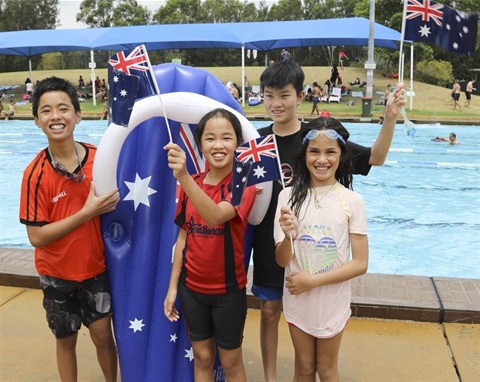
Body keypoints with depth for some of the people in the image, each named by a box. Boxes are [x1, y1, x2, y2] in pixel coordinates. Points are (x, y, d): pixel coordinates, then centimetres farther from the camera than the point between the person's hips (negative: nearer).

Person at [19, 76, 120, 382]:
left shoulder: (99, 158, -11)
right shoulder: (36, 173, -18)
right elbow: (37, 236, -18)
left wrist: (111, 203, -13)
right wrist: (87, 212, -24)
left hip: (96, 267, 2)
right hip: (57, 273, -1)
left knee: (103, 334, 12)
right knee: (66, 339, 16)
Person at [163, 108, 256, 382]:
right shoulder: (191, 184, -1)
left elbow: (216, 216, -36)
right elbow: (183, 238, 4)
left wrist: (183, 176, -49)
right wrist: (173, 286, 4)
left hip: (228, 289, -4)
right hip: (192, 287, 4)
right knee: (202, 358, 19)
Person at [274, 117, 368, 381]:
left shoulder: (352, 201, -12)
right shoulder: (289, 196, -10)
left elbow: (360, 263, -9)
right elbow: (282, 260, -8)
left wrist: (313, 280, -16)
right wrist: (287, 237, -29)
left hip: (332, 301, -1)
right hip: (297, 300, 1)